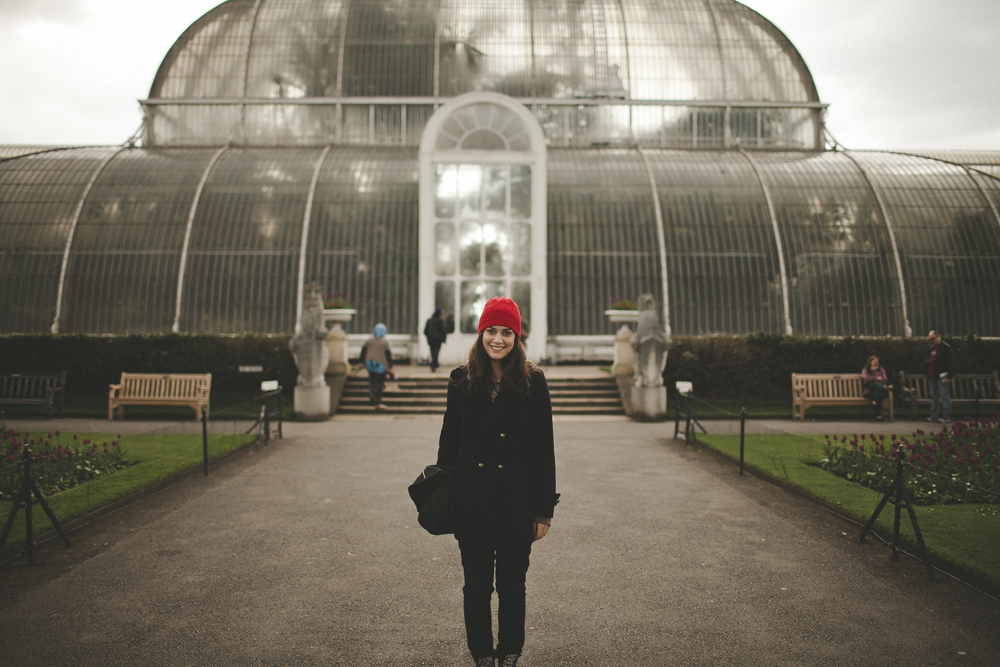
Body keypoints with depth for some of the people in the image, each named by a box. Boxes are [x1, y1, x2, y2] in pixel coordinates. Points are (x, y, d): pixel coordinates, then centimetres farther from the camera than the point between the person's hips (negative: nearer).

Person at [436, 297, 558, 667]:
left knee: (512, 585, 12)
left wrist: (544, 509, -3)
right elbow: (449, 440, 6)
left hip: (518, 501, -1)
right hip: (471, 501, 1)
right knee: (476, 585, 12)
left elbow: (544, 448, -3)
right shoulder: (462, 380, 1)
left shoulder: (533, 382, -4)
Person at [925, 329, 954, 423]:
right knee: (934, 396, 11)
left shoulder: (945, 347, -7)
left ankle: (946, 417, -1)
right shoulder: (932, 348, 17)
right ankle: (934, 416, 16)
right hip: (932, 377, 8)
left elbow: (950, 362, -12)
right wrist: (927, 361, 6)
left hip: (941, 377, -8)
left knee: (944, 396, -4)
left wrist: (949, 376, -17)